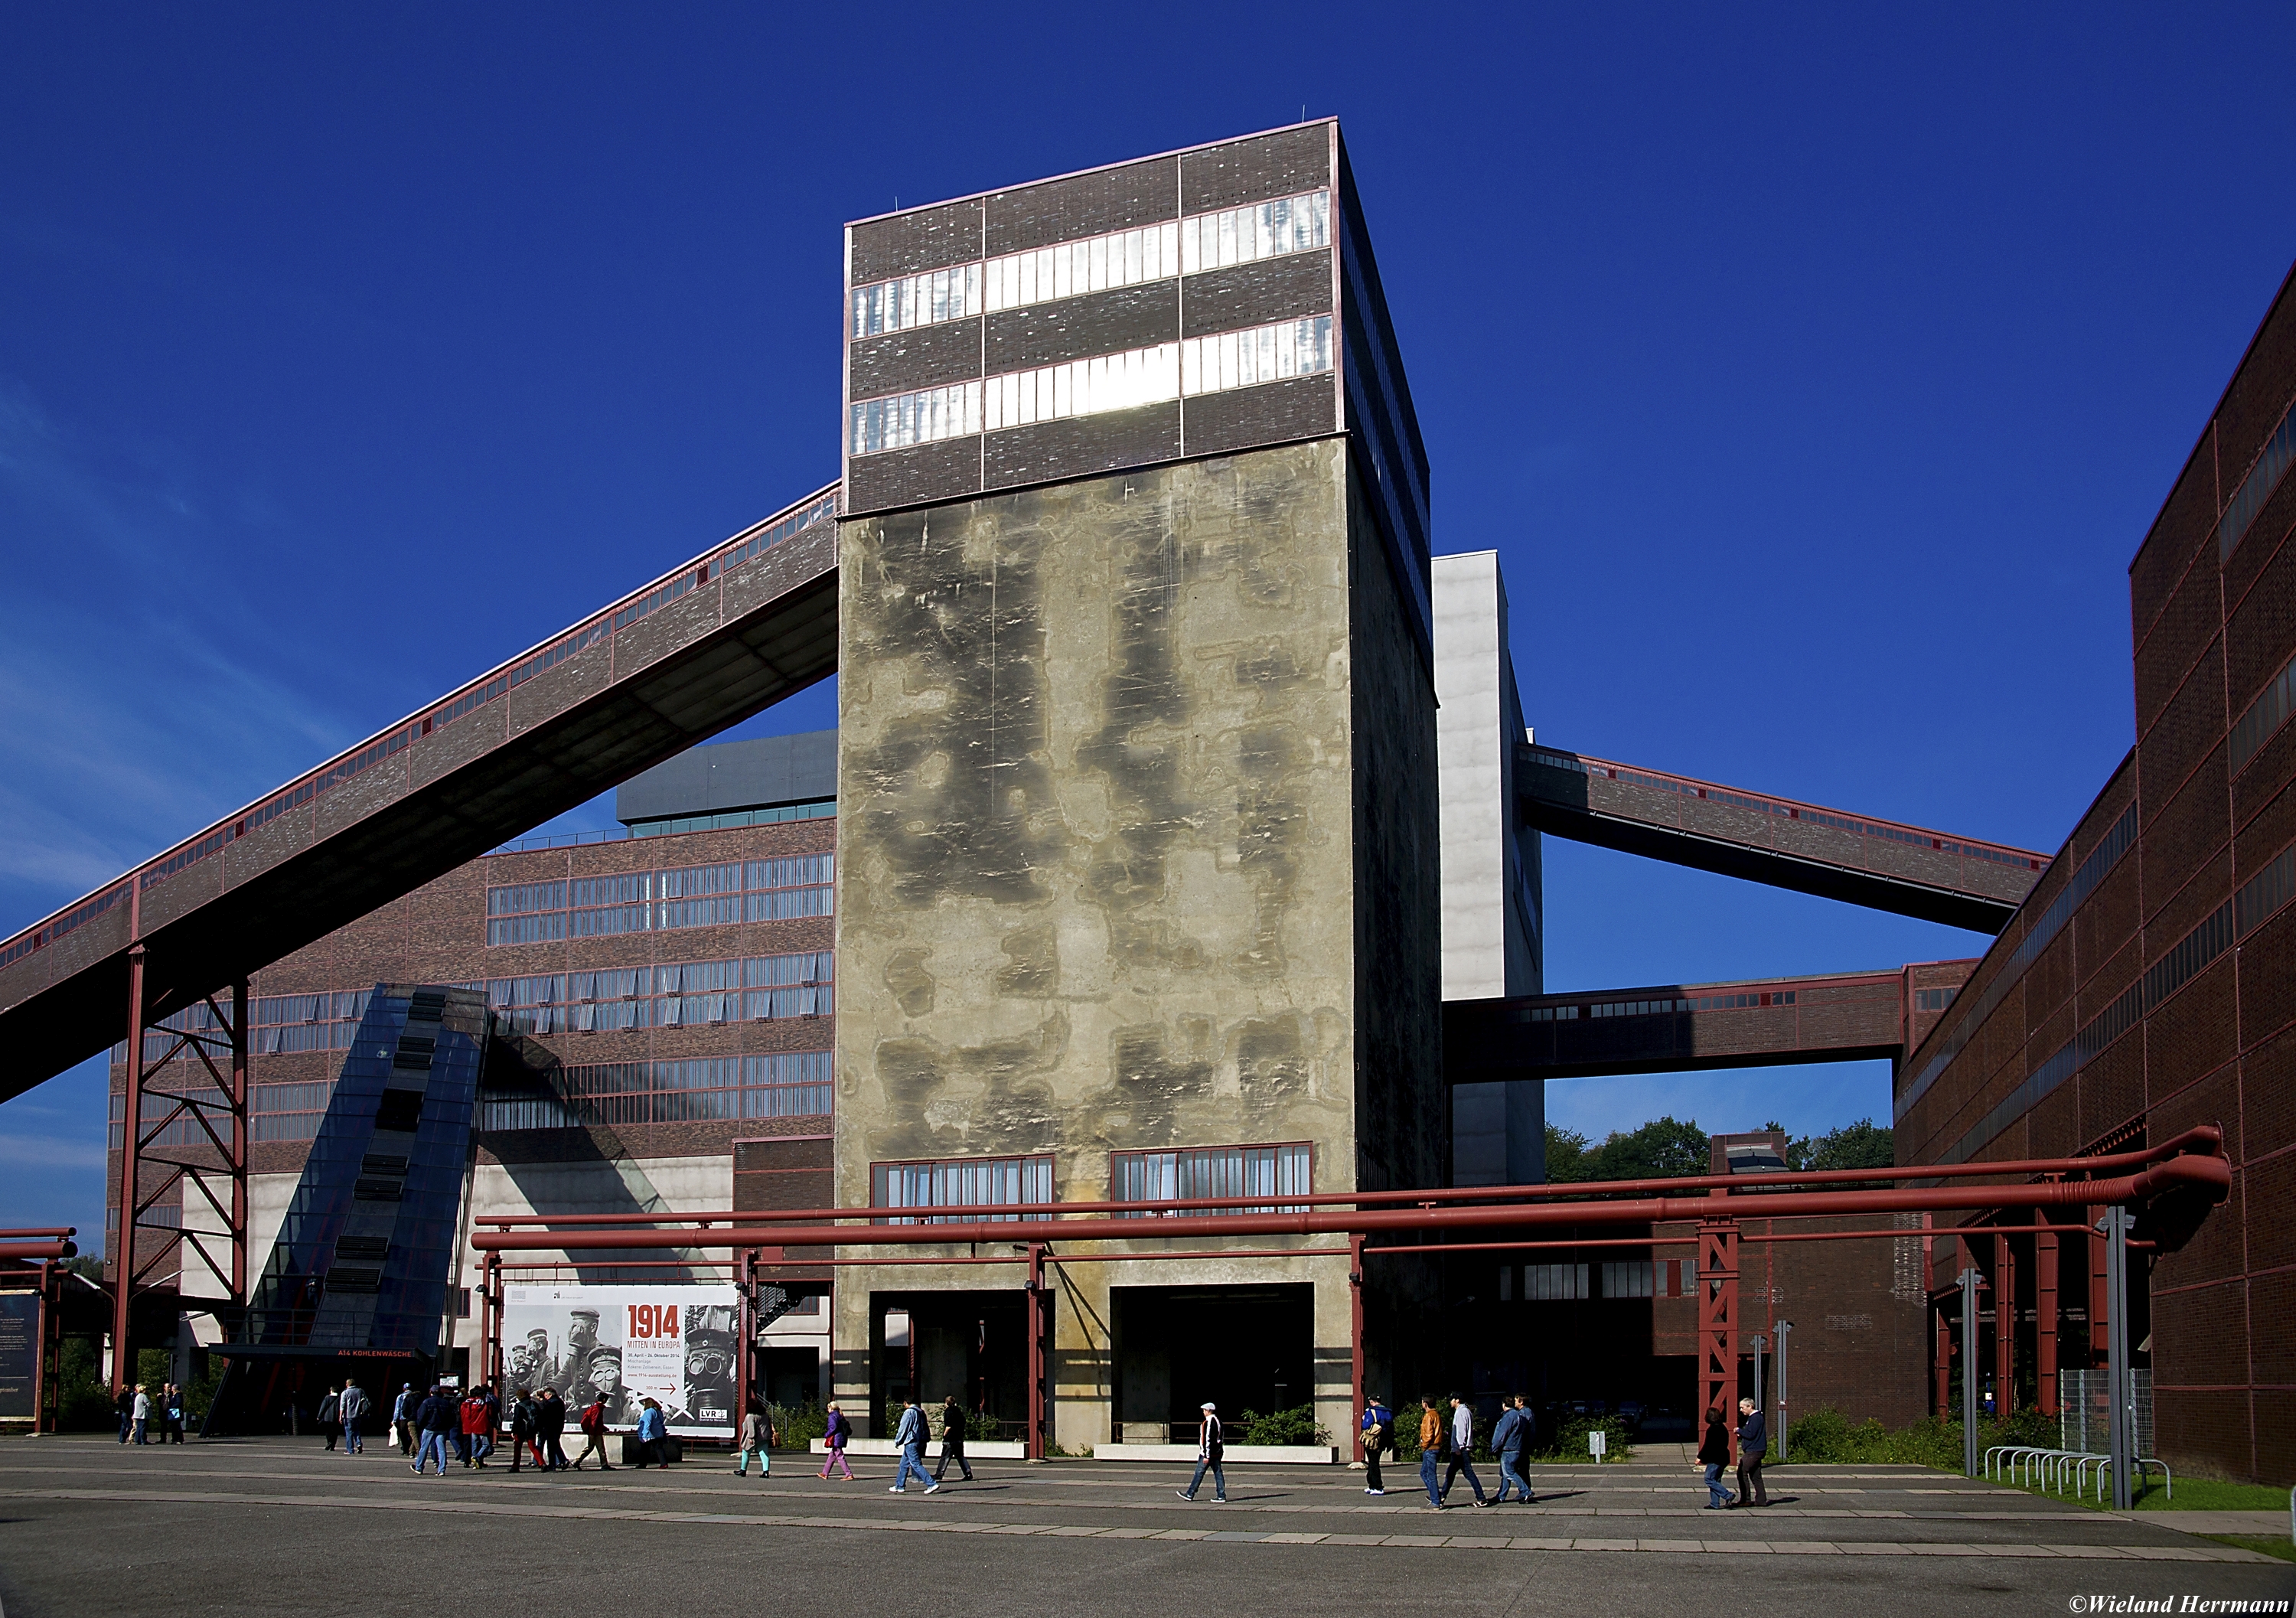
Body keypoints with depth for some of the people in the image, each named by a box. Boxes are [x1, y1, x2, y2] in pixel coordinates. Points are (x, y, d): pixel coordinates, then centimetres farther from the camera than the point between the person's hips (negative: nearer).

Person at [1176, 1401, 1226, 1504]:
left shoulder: (1208, 1423, -16)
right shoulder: (1218, 1421, 13)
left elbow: (1208, 1440, -20)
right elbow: (1222, 1437, 19)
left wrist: (1207, 1456, -20)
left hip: (1208, 1453, -9)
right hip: (1217, 1453, 9)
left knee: (1199, 1473, 0)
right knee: (1218, 1473, 7)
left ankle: (1190, 1494, 7)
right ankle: (1221, 1496, 4)